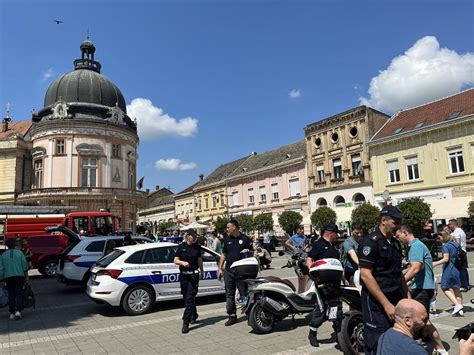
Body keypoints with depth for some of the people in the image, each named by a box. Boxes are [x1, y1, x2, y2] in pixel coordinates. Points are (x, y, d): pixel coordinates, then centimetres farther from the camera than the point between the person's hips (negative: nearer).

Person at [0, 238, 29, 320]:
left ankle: (12, 313, 12)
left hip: (8, 277, 2)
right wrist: (26, 274, 12)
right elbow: (25, 265, -1)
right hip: (19, 276, -1)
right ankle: (18, 311, -13)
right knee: (19, 293, 2)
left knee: (11, 295, 9)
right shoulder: (20, 253, -1)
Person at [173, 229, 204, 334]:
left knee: (189, 299, -8)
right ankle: (194, 315, 37)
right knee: (186, 298, 13)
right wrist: (183, 262, -22)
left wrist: (201, 271, 24)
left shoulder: (198, 247, 3)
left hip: (194, 275, -1)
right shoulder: (181, 246, -1)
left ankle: (186, 323, -4)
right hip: (183, 275, 2)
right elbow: (175, 260, -3)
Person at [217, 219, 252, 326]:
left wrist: (247, 251, -18)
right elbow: (223, 254, 14)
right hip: (228, 271, 4)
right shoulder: (227, 240, 11)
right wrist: (219, 268, 8)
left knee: (244, 294, 0)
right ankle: (232, 316, 16)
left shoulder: (245, 239, -1)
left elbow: (251, 252, 5)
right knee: (229, 294, 7)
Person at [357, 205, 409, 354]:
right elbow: (366, 275, -20)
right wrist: (386, 304, -21)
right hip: (376, 301, -8)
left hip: (396, 298, 8)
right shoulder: (370, 242, -14)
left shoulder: (395, 243, 13)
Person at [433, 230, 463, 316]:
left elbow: (446, 259, -21)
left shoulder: (445, 246, -13)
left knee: (445, 288, 5)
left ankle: (457, 305, -6)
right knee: (456, 289, 14)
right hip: (457, 269, 8)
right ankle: (460, 310, 16)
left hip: (449, 269, -8)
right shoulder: (455, 244, 11)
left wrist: (436, 263, -16)